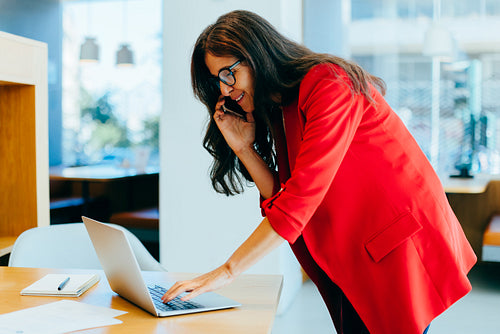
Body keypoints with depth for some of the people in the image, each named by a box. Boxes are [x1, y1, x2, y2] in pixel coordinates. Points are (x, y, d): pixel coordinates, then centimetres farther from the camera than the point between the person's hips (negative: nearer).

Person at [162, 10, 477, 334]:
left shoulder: (329, 84, -18)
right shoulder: (280, 111, 10)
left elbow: (302, 196, -26)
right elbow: (283, 200, 4)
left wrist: (227, 270, -25)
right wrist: (244, 148, -6)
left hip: (403, 246, -8)